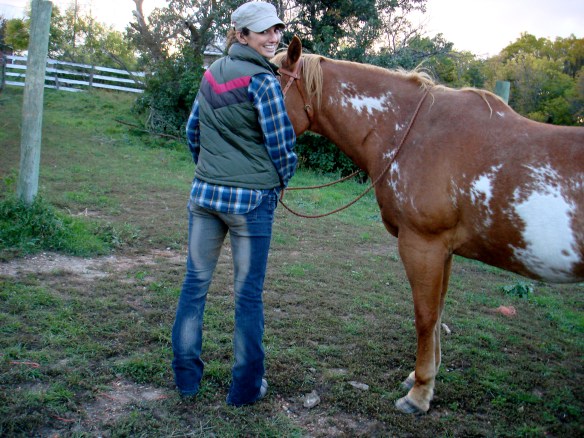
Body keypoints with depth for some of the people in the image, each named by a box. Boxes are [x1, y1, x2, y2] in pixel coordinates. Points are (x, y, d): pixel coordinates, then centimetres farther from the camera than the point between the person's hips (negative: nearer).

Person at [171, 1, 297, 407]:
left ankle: (186, 374, 26)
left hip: (204, 193, 6)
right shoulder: (263, 81, -12)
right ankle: (246, 385, 18)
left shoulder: (212, 72, 9)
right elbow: (281, 145, -10)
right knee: (248, 293, 5)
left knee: (196, 281, 14)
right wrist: (281, 182, 9)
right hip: (252, 199, -6)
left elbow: (193, 130, 17)